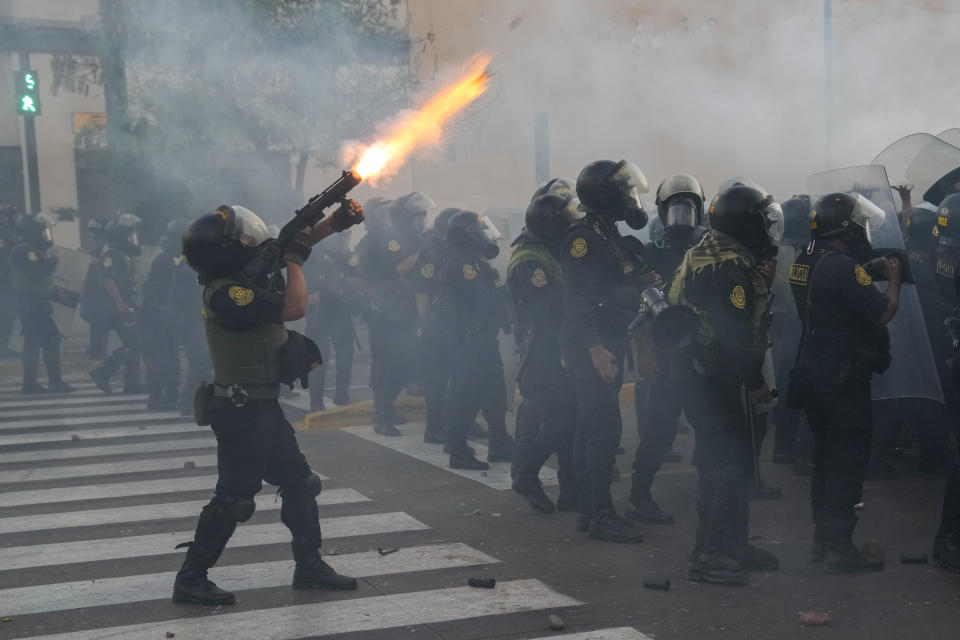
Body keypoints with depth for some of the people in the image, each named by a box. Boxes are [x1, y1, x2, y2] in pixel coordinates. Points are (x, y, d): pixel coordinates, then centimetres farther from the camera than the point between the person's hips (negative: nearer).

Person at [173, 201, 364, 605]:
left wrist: (336, 221, 5)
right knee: (234, 497, -3)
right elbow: (294, 307, -29)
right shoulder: (226, 294, -24)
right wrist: (295, 259, -15)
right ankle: (190, 580, 8)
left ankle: (309, 567, 26)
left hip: (262, 407, 10)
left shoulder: (245, 275, 3)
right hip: (242, 411, -10)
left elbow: (296, 243, 15)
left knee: (299, 483, 16)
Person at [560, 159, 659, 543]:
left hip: (606, 348, 10)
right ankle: (601, 515, -7)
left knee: (592, 428, 12)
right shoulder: (584, 237, -13)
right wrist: (595, 347, -25)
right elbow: (579, 298, -21)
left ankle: (588, 510, 19)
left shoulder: (610, 237, 17)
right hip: (592, 350, -10)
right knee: (604, 428, -11)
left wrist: (642, 282, 6)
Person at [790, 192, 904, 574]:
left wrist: (869, 272, 12)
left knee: (826, 459, 17)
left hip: (813, 377, 9)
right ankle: (839, 550, 2)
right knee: (848, 463, -2)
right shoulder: (843, 267, -21)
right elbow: (883, 313, -19)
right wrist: (894, 279, -3)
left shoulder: (805, 265, 7)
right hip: (844, 382, -9)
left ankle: (823, 541, 24)